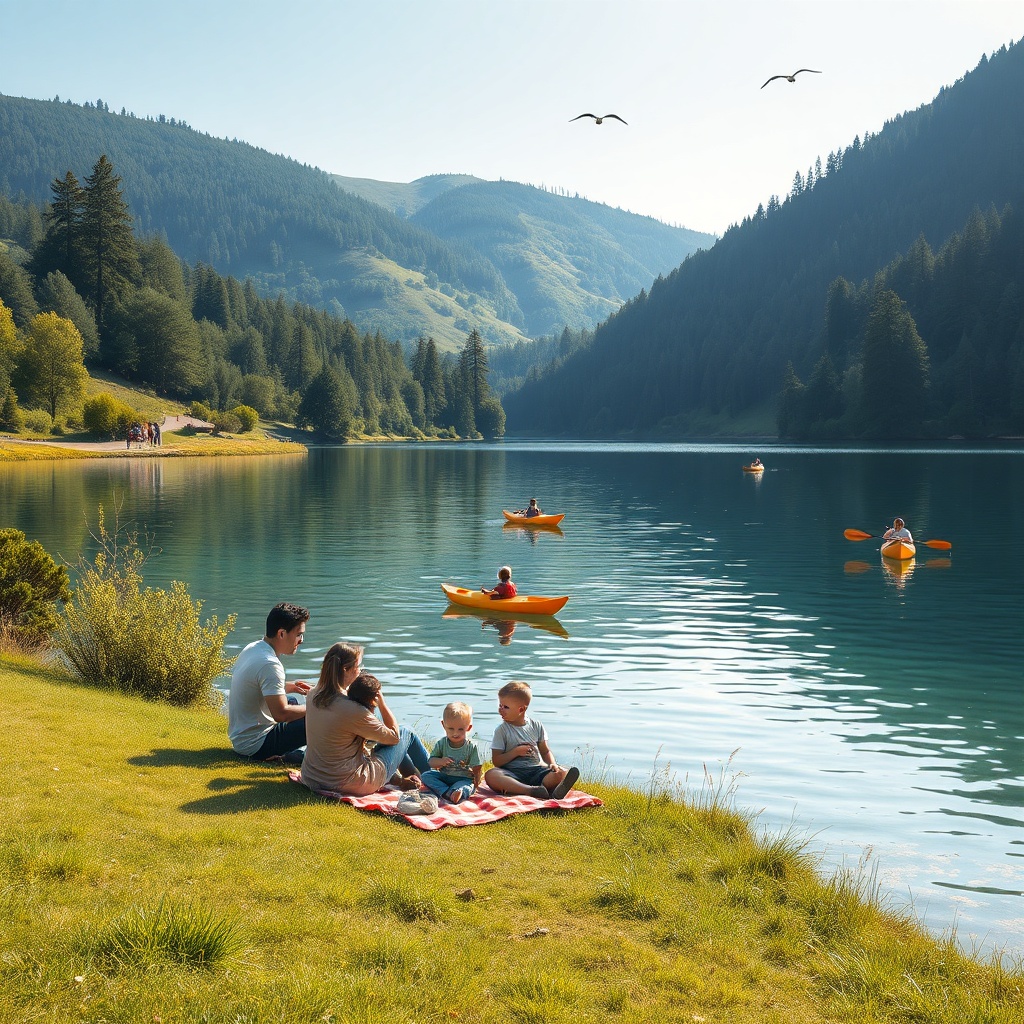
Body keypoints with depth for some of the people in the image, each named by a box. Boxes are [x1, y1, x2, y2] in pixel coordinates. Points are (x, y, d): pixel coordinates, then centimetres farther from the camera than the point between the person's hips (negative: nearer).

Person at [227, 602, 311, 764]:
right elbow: (281, 713, -26)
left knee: (293, 702, 30)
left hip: (239, 736, 10)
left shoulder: (252, 648, 4)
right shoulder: (269, 665, -24)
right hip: (254, 746, -10)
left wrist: (289, 687, 11)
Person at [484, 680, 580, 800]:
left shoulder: (536, 726, 11)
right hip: (513, 774, -2)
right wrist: (516, 752, -10)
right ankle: (532, 790, -48)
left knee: (563, 773, -23)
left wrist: (553, 764, -3)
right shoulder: (502, 730, 5)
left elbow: (545, 751, 17)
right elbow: (496, 761, 2)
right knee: (491, 775, -35)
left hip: (537, 770, 3)